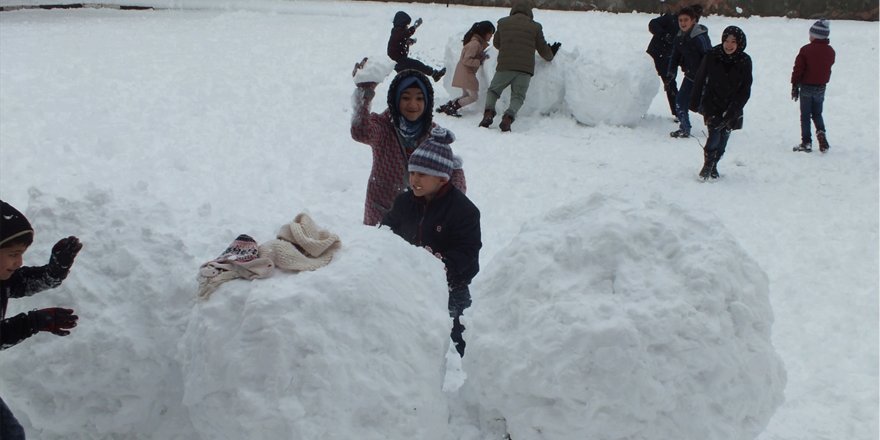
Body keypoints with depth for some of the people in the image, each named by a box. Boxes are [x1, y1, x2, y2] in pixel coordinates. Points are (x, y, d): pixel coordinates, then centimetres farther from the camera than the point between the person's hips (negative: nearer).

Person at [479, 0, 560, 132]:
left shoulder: (503, 23, 9)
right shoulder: (535, 26, 6)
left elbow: (496, 43, 22)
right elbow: (543, 50, 12)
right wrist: (550, 56, 35)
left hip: (504, 66, 1)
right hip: (525, 69, 0)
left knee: (493, 91, 18)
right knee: (518, 97, 9)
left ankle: (488, 113, -7)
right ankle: (508, 117, -18)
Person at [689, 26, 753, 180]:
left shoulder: (745, 61, -7)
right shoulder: (712, 56, -9)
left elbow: (745, 90, -4)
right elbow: (699, 80, 2)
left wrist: (733, 111, -11)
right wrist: (695, 102, 5)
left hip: (731, 108, 2)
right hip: (712, 105, -2)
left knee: (723, 138, 7)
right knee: (714, 137, -14)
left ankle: (713, 165, 29)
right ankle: (707, 165, 7)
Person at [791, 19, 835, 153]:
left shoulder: (806, 50, -14)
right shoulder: (830, 51, 1)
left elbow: (798, 69, -12)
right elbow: (828, 68, 11)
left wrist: (794, 86, -4)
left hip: (806, 87, -4)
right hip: (821, 87, 4)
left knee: (805, 116, 4)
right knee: (817, 114, 18)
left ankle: (806, 142, 4)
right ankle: (821, 132, -7)